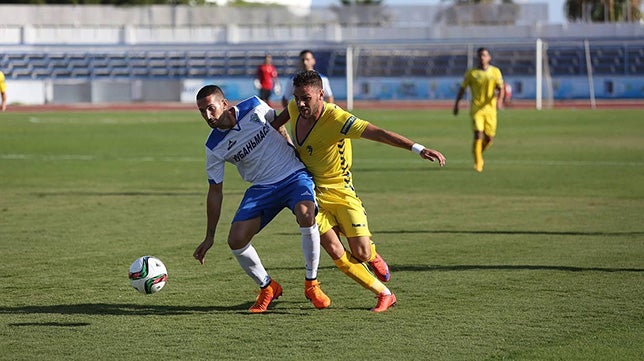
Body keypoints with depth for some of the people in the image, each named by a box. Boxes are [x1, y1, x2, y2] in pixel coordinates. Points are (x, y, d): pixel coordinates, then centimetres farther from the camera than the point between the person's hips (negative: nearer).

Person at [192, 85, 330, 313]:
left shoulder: (254, 107, -10)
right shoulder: (214, 148, -5)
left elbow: (277, 120, 13)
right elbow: (215, 192, 4)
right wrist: (209, 237, 4)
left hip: (294, 175, -2)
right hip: (262, 188, 2)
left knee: (306, 215, -32)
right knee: (236, 240, -15)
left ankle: (311, 284, -13)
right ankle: (267, 288, 12)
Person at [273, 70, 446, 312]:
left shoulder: (335, 118, -27)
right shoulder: (295, 108, -8)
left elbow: (377, 133, -36)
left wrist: (418, 149, -45)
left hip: (341, 191, -4)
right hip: (314, 193, 4)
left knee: (361, 254, -10)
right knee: (336, 253, -12)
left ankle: (373, 256, 31)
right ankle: (384, 294, 3)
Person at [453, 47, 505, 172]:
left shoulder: (495, 71, 5)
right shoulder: (471, 73, 2)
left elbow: (501, 88, -1)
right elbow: (462, 89, 9)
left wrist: (499, 99, -21)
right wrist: (456, 105, 5)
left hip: (490, 108, 2)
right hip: (476, 108, -2)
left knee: (489, 138, 3)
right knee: (478, 134, -17)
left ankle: (478, 154, 33)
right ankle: (478, 162, -9)